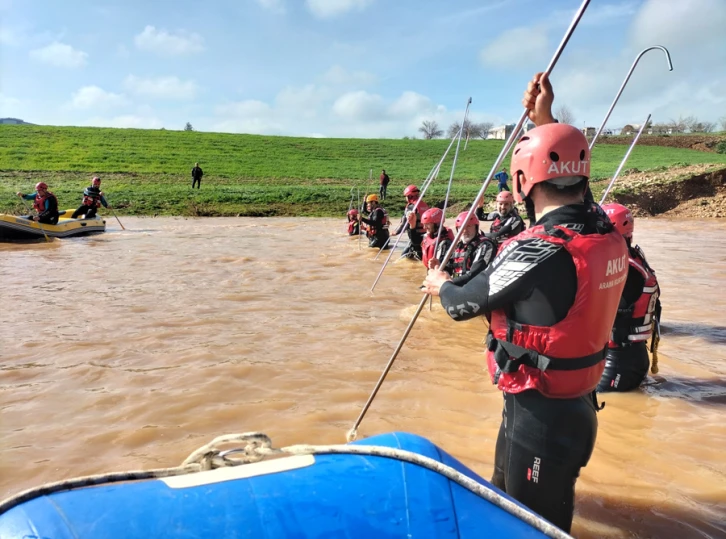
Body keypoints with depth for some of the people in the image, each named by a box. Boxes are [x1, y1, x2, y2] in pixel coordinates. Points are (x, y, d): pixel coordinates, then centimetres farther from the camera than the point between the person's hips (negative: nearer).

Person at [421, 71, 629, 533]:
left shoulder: (537, 251, -28)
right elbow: (563, 176, 17)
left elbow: (464, 305, -13)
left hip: (539, 414, -8)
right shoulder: (608, 233, -5)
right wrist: (546, 122, 18)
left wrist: (440, 284, 9)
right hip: (577, 404, 8)